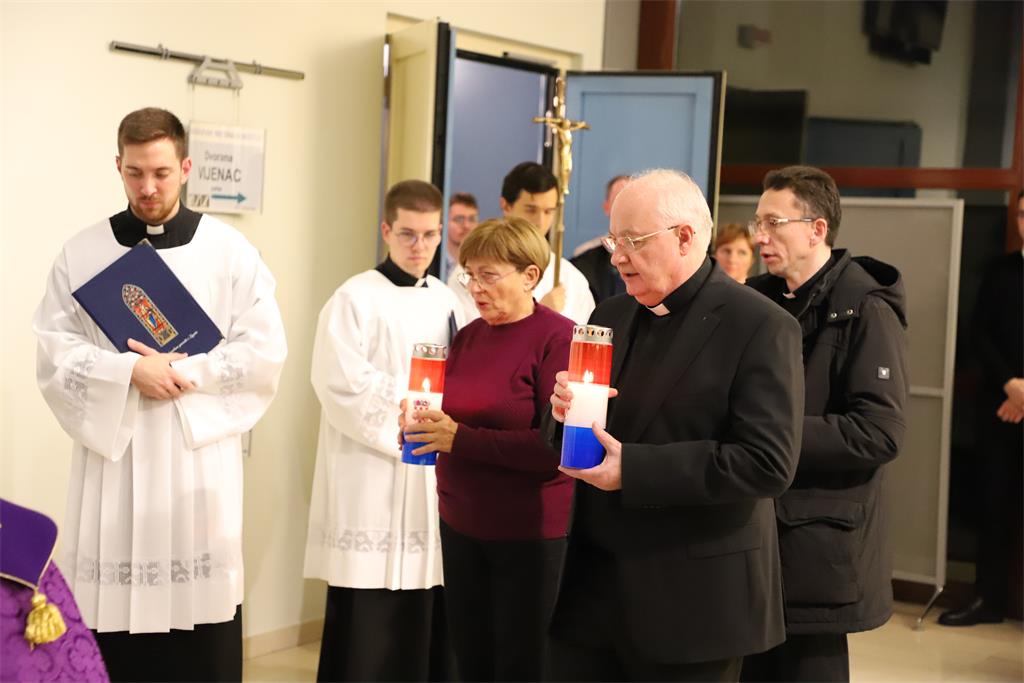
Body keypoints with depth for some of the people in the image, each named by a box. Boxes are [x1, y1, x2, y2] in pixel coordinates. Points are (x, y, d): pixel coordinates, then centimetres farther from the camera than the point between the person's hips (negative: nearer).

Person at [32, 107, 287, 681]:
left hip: (200, 453, -1)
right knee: (113, 608, 1)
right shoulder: (82, 253, 5)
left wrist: (184, 372, -11)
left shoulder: (229, 250, 2)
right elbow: (54, 353, -1)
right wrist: (129, 371, -15)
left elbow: (265, 353, -1)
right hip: (112, 449, 1)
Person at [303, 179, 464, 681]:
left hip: (433, 477, 6)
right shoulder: (356, 298, -7)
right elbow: (342, 385, -16)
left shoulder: (446, 301, 12)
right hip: (372, 481, -6)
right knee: (366, 639, -4)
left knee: (428, 628, 9)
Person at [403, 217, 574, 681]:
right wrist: (425, 427, -7)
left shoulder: (558, 339, -14)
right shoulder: (467, 337, 9)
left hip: (530, 534, -7)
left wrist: (461, 439, -22)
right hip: (461, 525, 7)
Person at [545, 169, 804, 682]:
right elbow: (560, 441, 16)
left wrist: (634, 470, -22)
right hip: (591, 585, 6)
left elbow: (768, 462, -20)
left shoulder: (759, 327, -11)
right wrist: (563, 411, -8)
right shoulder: (610, 317, 11)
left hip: (692, 602, -6)